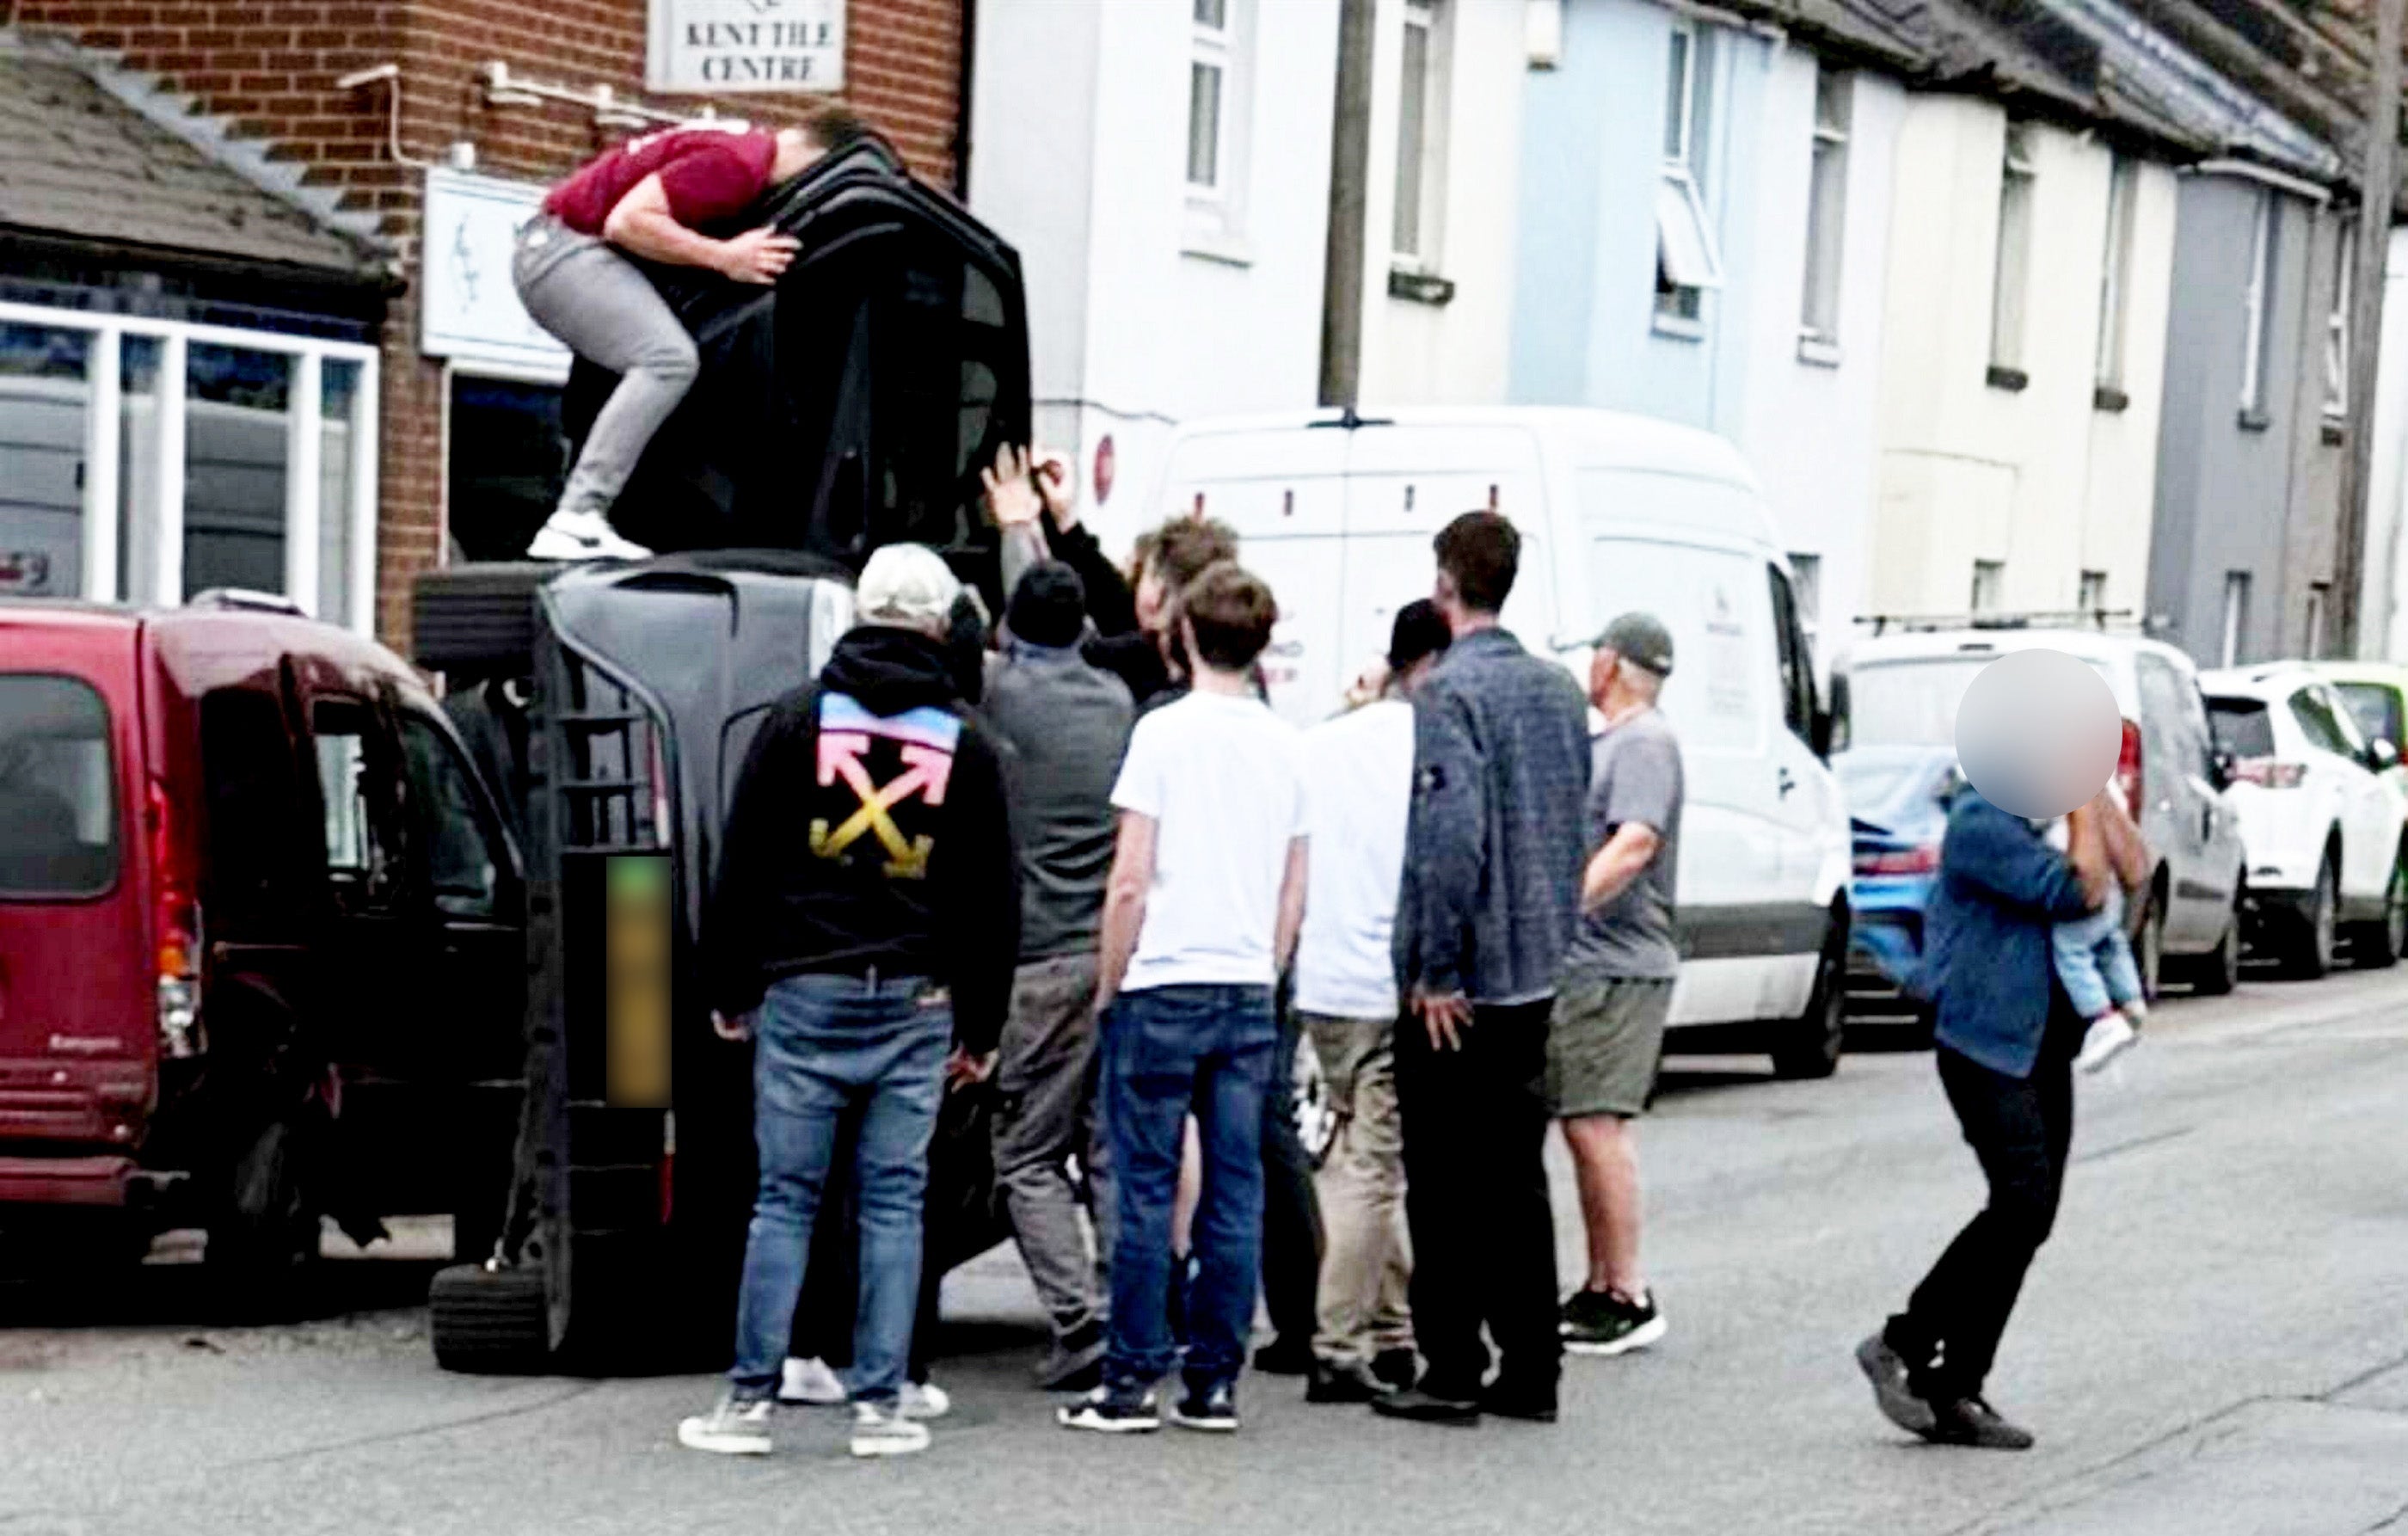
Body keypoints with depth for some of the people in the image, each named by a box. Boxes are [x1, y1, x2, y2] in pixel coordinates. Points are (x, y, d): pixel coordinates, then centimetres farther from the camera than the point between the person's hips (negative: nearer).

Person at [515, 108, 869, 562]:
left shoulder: (754, 146, 11)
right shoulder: (739, 163, -20)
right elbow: (628, 220, -25)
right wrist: (724, 257, -22)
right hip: (564, 247, -11)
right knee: (668, 359, -25)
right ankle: (575, 521, -31)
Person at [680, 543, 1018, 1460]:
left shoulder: (799, 720, 2)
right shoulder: (964, 745, 5)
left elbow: (742, 866, 3)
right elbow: (992, 900, 8)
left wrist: (730, 989, 10)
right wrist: (981, 1026, 15)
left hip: (804, 993, 0)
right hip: (916, 1004, 1)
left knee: (784, 1197, 2)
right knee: (894, 1202, 4)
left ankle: (751, 1400, 1)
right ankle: (880, 1405, 3)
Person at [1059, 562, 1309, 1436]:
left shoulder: (1165, 732, -7)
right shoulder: (1286, 745, 9)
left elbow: (1131, 881, -9)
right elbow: (1295, 893, 14)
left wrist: (1107, 987, 0)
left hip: (1164, 986, -5)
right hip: (1248, 991, 5)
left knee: (1146, 1187, -1)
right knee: (1235, 1190, 5)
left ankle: (1133, 1381, 1)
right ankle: (1215, 1381, 8)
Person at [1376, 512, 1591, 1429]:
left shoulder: (1451, 691, -15)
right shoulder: (1559, 689, 10)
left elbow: (1451, 837, -23)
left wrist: (1437, 970, -19)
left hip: (1459, 984, -7)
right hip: (1537, 973, 7)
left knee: (1445, 1180, 0)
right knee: (1517, 1172, 13)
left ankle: (1452, 1373, 2)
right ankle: (1530, 1371, 15)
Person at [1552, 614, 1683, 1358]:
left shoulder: (1646, 742, -12)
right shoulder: (1607, 742, 18)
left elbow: (1634, 845, -25)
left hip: (1618, 968, -10)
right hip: (1583, 963, 10)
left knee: (1597, 1125, -11)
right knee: (1586, 1128, 14)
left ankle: (1629, 1297, -8)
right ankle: (1600, 1289, 21)